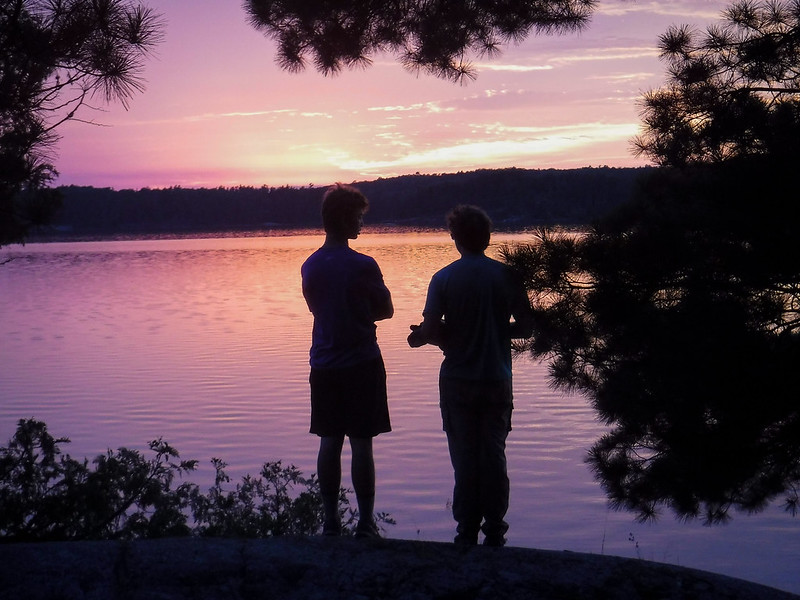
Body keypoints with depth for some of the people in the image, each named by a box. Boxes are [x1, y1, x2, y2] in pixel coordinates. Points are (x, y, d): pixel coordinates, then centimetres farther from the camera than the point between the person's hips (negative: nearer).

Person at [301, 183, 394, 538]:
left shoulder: (310, 266, 4)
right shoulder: (363, 266, -13)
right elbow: (386, 310, -3)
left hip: (324, 367, 5)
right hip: (362, 366, -5)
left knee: (329, 444, 10)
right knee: (361, 445, 0)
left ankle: (330, 523, 15)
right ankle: (365, 524, 5)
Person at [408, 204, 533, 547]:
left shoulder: (444, 279, -7)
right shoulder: (506, 276, -2)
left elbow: (431, 331, -13)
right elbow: (526, 327, 1)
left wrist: (422, 336, 10)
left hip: (458, 381, -1)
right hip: (497, 380, 1)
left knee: (464, 457, 7)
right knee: (494, 455, 9)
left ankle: (467, 531, 12)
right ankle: (494, 530, 12)